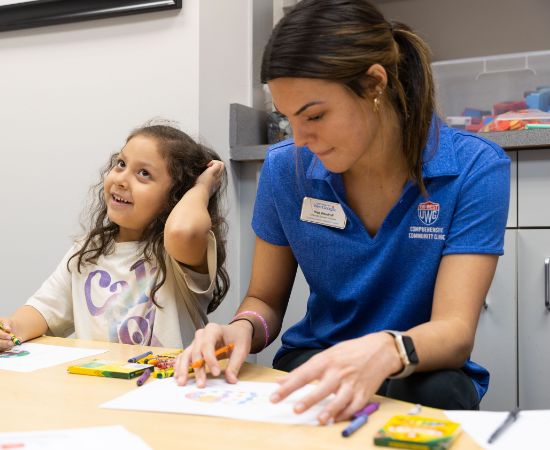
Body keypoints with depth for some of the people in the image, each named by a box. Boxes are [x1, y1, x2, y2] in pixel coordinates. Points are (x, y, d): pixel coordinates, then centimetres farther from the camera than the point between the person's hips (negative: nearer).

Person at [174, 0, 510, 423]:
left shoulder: (475, 169, -14)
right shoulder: (285, 168, -7)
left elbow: (455, 329, -20)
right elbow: (266, 300, 4)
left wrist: (385, 352, -43)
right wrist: (243, 329, -20)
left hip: (419, 375, 0)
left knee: (441, 391, -34)